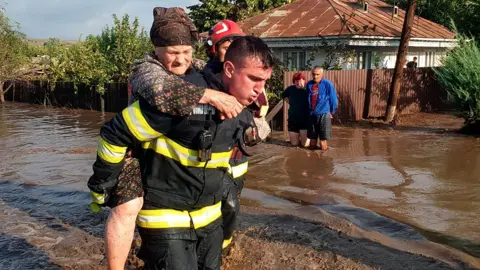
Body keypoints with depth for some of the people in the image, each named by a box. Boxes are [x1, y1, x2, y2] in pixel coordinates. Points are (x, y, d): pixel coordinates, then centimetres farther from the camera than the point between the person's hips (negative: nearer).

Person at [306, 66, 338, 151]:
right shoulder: (309, 84, 5)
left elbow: (334, 100, -1)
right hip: (312, 115, 4)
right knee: (312, 139, 10)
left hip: (324, 115, -4)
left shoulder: (328, 84, -8)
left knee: (323, 140, -3)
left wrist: (331, 112, 7)